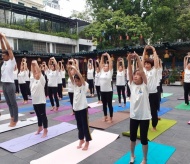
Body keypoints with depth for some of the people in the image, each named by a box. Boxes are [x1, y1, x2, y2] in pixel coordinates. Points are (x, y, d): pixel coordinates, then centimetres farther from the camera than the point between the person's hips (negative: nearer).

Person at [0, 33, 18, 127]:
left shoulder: (12, 61, -6)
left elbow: (9, 48, -9)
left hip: (10, 84, -8)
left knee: (13, 103, 1)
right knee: (8, 103, 14)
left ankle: (15, 120, 10)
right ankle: (12, 117, 25)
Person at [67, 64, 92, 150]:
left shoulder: (84, 86, -10)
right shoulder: (75, 85, 5)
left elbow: (81, 77, -24)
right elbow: (71, 78, -5)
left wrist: (75, 68, -26)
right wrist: (68, 70, -20)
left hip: (83, 108, -6)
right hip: (76, 108, 6)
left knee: (85, 125, 5)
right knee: (79, 125, 17)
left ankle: (87, 142, 19)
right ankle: (81, 139, 34)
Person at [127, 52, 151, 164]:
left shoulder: (144, 86, -8)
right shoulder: (132, 85, 1)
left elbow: (142, 71, -20)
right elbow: (130, 72, -10)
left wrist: (138, 58, -22)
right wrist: (129, 60, -21)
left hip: (144, 116, -3)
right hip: (133, 115, 4)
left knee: (144, 139, 10)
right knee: (132, 137, 17)